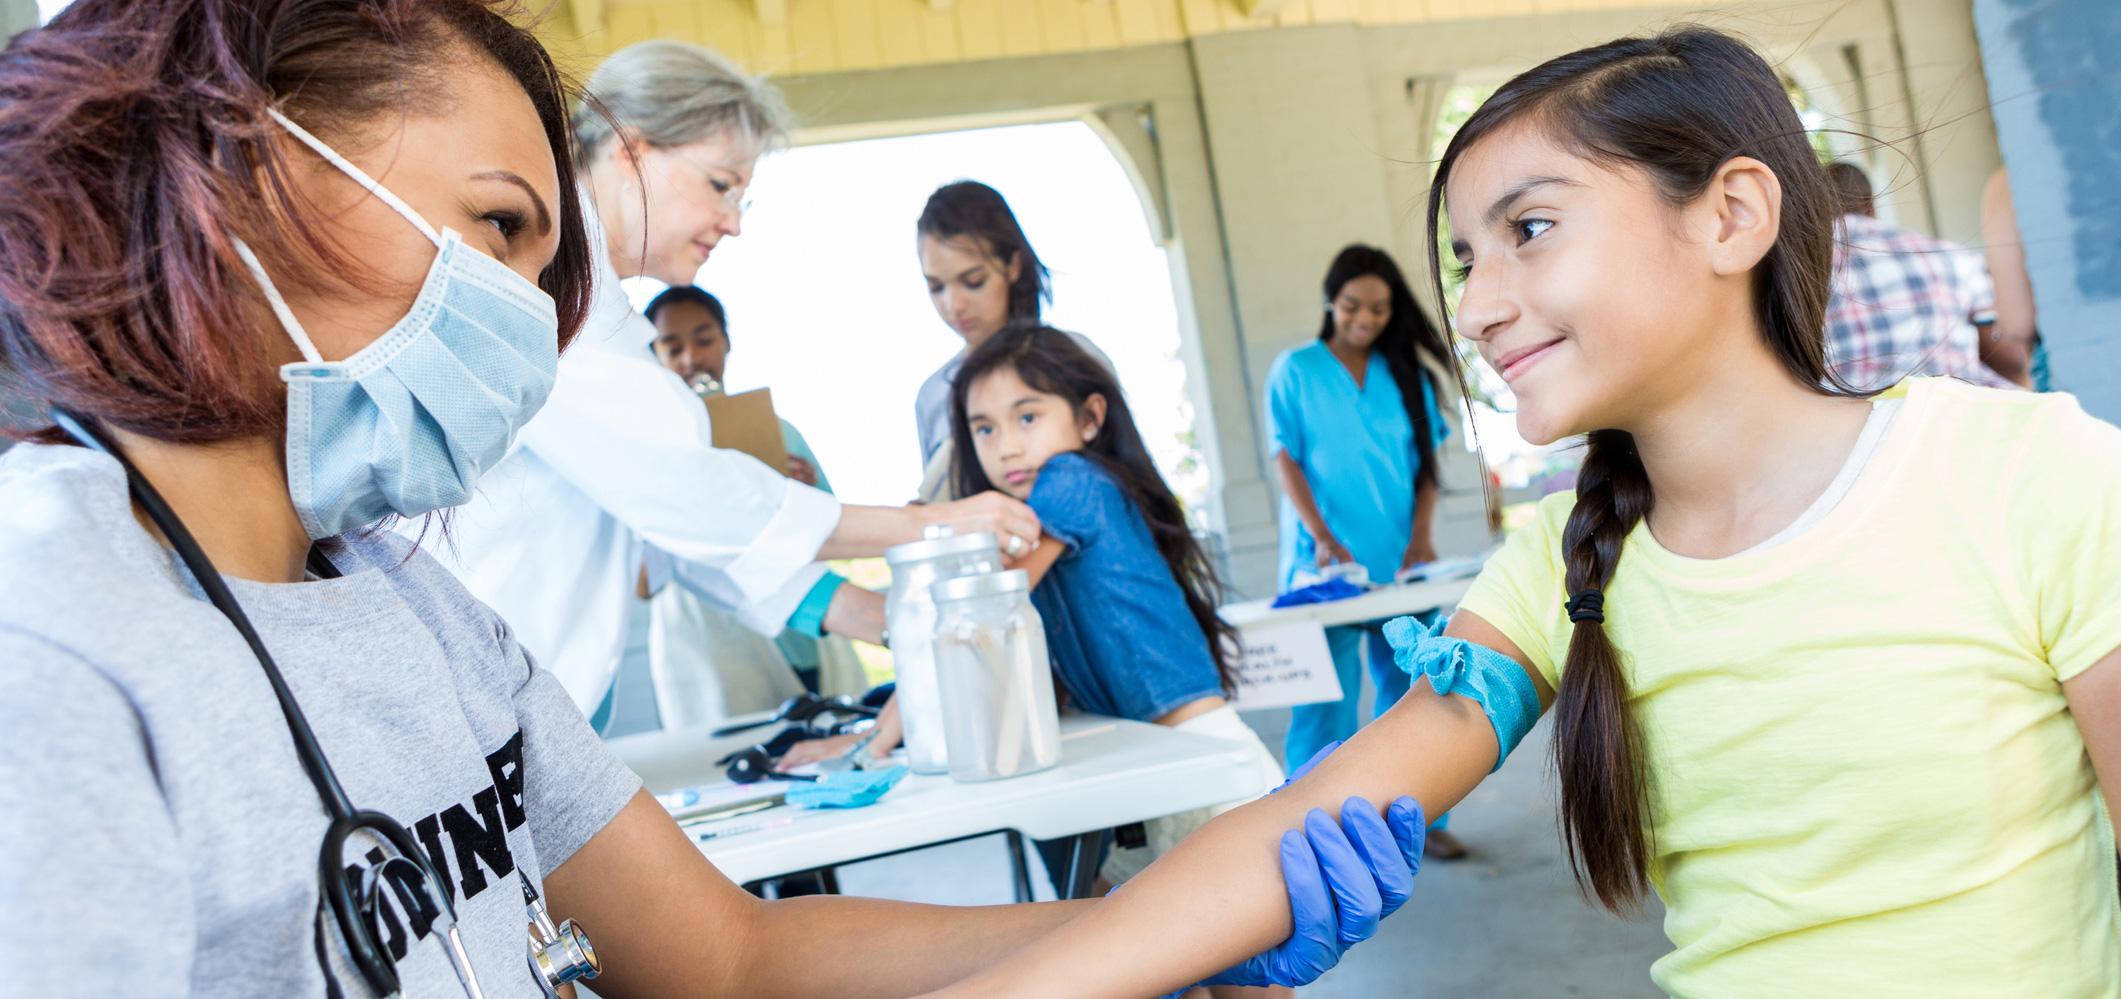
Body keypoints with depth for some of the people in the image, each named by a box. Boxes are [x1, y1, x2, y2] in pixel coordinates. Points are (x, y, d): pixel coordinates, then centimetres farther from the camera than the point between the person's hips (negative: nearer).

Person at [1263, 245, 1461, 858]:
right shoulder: (1296, 370, 2)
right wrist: (1323, 539, -15)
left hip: (1398, 561, 4)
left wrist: (1421, 537, -5)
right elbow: (1286, 461, -4)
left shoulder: (1405, 374, 11)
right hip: (1325, 563, -3)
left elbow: (1426, 461, 10)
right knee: (1328, 690, -4)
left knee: (1410, 684, 6)